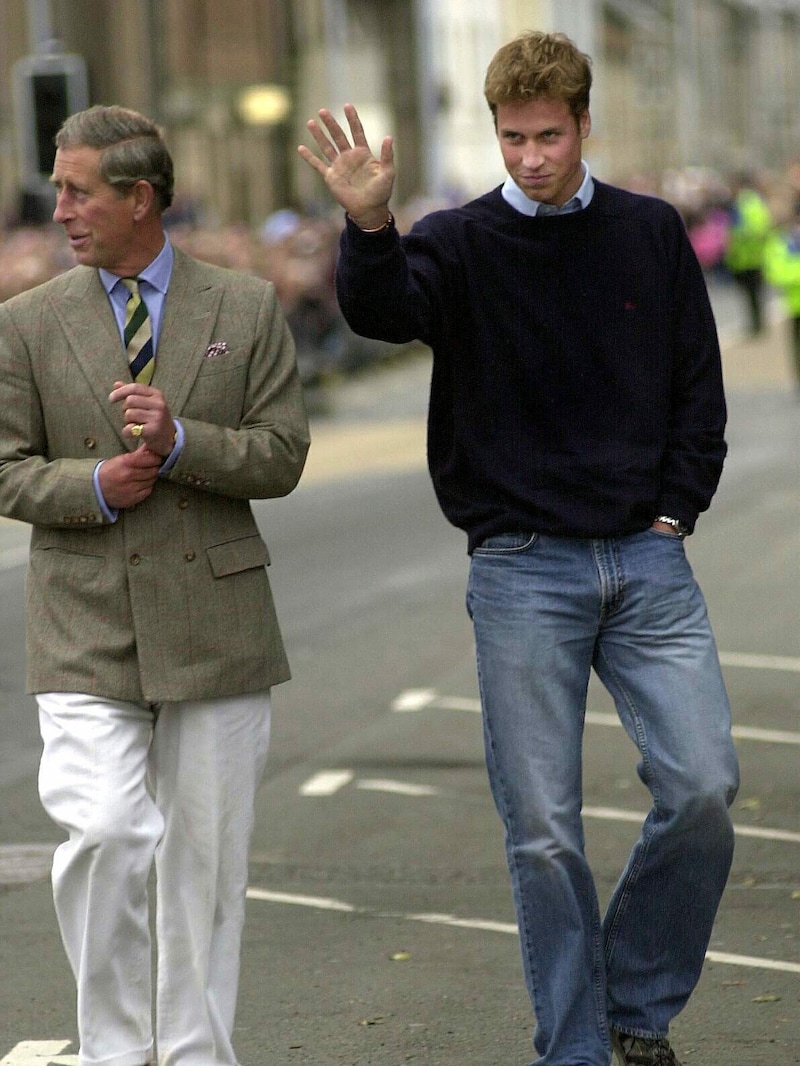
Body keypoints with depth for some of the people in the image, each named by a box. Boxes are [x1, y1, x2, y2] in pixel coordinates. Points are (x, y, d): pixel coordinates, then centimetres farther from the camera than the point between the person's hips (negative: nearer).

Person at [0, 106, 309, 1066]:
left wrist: (179, 442, -16)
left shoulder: (246, 309, 5)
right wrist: (95, 484, -13)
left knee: (205, 855, 6)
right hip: (86, 633, -1)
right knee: (104, 833, -16)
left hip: (213, 622, 1)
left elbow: (282, 456, 1)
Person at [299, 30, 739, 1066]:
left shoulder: (651, 234, 8)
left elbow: (698, 387, 13)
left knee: (702, 786, -8)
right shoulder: (464, 241, 0)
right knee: (542, 830, -1)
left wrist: (674, 512, 2)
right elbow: (382, 310, -21)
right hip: (522, 567, -2)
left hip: (646, 557, 2)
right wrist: (369, 226, -41)